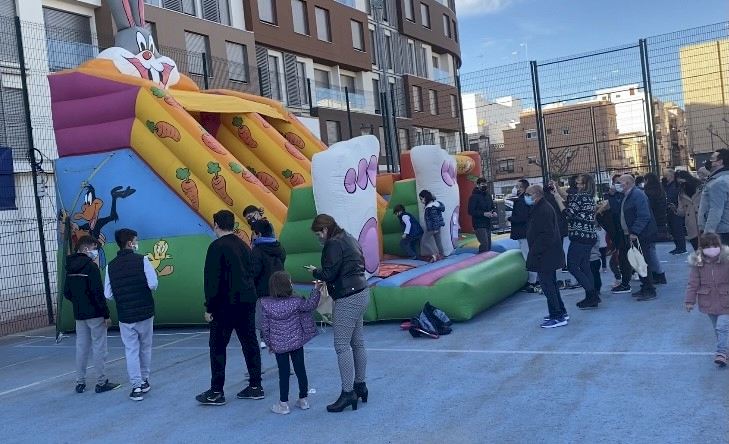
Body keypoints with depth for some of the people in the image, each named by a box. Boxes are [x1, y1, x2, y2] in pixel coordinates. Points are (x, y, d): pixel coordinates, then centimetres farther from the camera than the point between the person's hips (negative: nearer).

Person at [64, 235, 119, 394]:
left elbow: (66, 293, 13)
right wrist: (106, 313, -13)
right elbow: (98, 293, -18)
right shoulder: (91, 267, -15)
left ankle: (80, 382, 18)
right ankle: (101, 382, 4)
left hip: (79, 315, 7)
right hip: (95, 314, -7)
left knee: (81, 347, 13)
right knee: (99, 347, 0)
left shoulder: (70, 269, 8)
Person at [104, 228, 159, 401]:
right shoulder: (141, 260, -9)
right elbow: (153, 284, -15)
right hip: (145, 312, -1)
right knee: (145, 347, 16)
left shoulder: (111, 266, 0)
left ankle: (137, 386, 2)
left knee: (131, 350, 7)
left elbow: (108, 294, 0)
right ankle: (144, 381, 27)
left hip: (125, 315, 1)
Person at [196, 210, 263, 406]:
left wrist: (209, 308, -10)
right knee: (250, 343, 11)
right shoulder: (244, 246, 12)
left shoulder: (217, 247, -11)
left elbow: (212, 279, -14)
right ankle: (255, 386, 15)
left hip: (225, 304, -7)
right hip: (247, 301, 7)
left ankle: (216, 392, 4)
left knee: (218, 346, 1)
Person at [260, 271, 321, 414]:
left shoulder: (266, 304, -10)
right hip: (296, 342, 0)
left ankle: (283, 404, 12)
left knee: (283, 373, 7)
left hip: (278, 345, 0)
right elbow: (310, 305, 2)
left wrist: (269, 343, 8)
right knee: (300, 370, 14)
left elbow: (264, 326, -4)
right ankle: (304, 400, 25)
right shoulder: (295, 302, -13)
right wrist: (316, 290, 9)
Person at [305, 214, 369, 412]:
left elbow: (329, 274, -18)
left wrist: (315, 271, 3)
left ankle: (348, 392, -4)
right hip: (361, 293, 10)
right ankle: (360, 385, 25)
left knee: (342, 345, -6)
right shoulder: (349, 239, 14)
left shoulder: (333, 245, -14)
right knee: (357, 343, 16)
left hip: (347, 299, -10)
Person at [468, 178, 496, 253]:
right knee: (484, 243, -19)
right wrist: (483, 214, -22)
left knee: (488, 245, 12)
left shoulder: (488, 195, 12)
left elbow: (492, 206, 23)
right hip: (479, 224, -8)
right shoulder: (474, 196, -11)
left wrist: (494, 212, 0)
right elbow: (471, 211, -16)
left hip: (488, 224, 8)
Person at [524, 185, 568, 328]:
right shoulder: (540, 208, 15)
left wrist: (535, 254, -22)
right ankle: (560, 312, 27)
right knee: (551, 284, 18)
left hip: (545, 256, -11)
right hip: (548, 256, 11)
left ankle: (558, 317, -2)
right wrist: (534, 253, 19)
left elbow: (546, 235, -25)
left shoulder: (544, 210, -19)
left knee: (548, 285, -6)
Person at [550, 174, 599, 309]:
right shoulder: (588, 197, 14)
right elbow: (568, 197, 22)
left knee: (572, 266, -4)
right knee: (584, 267, 12)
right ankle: (592, 298, 13)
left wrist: (557, 197, -12)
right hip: (589, 237, 9)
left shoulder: (580, 197, -15)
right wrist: (557, 188, 11)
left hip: (580, 237, -9)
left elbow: (568, 213, -17)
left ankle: (591, 294, -6)